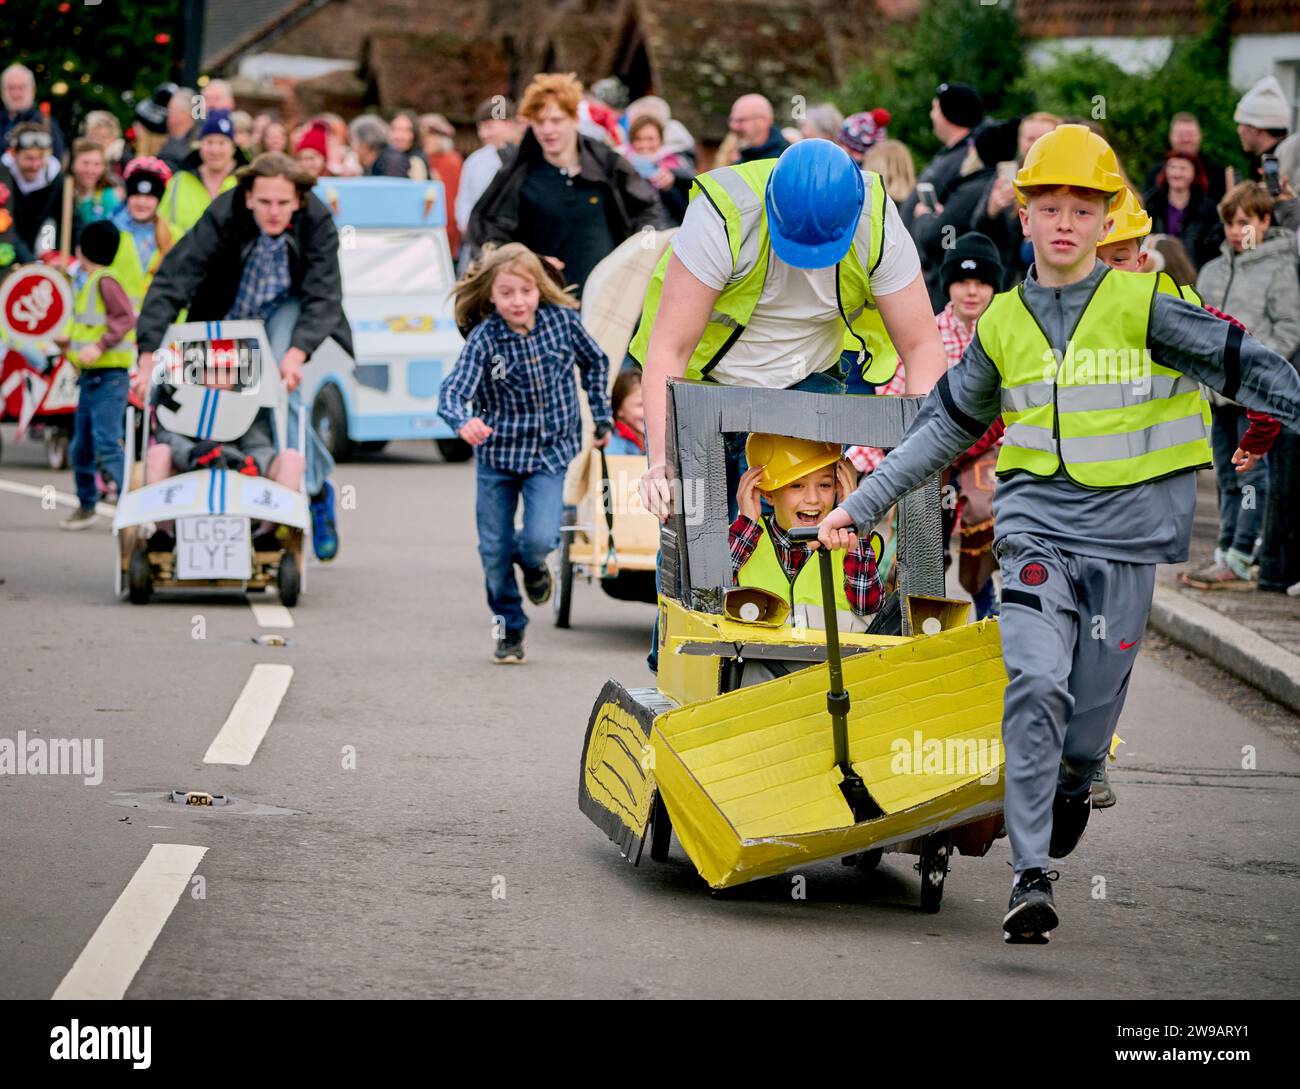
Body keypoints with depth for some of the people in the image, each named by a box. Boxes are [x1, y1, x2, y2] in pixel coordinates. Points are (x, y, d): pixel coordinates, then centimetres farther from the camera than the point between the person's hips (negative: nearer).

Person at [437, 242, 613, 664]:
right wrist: (464, 421, -50)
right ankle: (508, 627, 27)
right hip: (497, 454, 0)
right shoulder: (483, 339, -17)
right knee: (494, 551, 5)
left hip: (549, 452, 0)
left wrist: (602, 418, 12)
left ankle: (532, 564, 20)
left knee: (539, 539, -17)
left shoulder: (563, 321, -10)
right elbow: (453, 392, -29)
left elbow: (595, 363, 9)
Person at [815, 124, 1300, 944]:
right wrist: (864, 504, 18)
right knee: (1037, 685, -18)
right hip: (1039, 522, 1)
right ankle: (1031, 874, -14)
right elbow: (946, 426, 18)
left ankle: (1074, 785, 39)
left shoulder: (1141, 306, -3)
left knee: (1092, 709, 2)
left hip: (1126, 530, -1)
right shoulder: (1005, 324, 7)